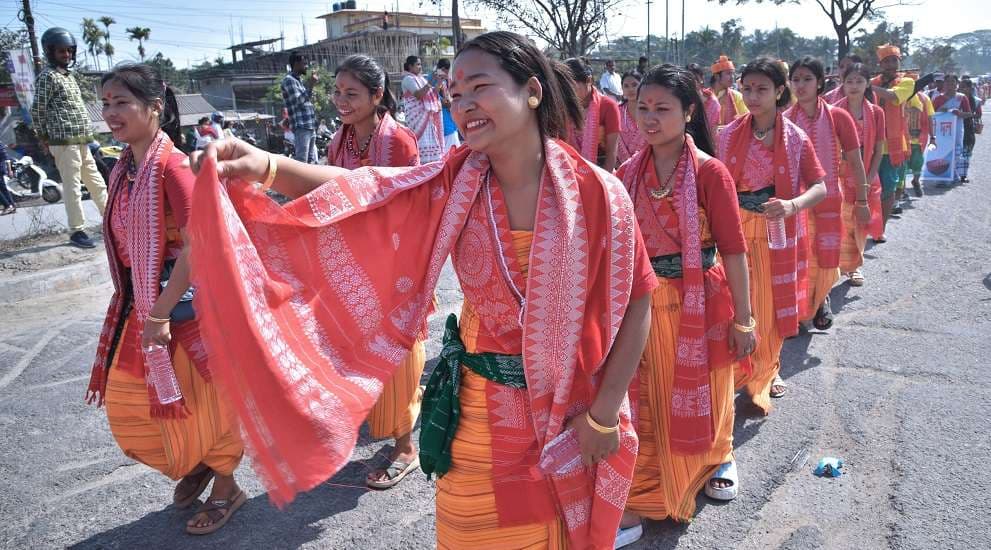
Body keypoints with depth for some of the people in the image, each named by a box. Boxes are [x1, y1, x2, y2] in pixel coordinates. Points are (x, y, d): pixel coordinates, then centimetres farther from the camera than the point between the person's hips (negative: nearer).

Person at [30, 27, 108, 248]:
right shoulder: (47, 76, -8)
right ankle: (76, 231, -1)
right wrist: (45, 137, -2)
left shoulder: (69, 75, 18)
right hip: (64, 141, -9)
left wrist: (86, 132, 15)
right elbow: (37, 110, -9)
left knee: (96, 182, 13)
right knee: (72, 186, -6)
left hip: (81, 141, 9)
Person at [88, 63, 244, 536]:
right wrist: (137, 305, 14)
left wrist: (160, 313, -24)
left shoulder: (172, 165, -19)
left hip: (183, 302, -8)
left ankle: (226, 487, 29)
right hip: (138, 303, 8)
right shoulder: (124, 168, 7)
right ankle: (194, 464, 40)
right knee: (127, 402, 17)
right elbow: (125, 243, 13)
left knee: (198, 400, 6)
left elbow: (195, 246, -25)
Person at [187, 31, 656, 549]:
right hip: (481, 409, 2)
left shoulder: (596, 194, -17)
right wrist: (269, 167, -36)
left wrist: (605, 414, -10)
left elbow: (635, 305, -11)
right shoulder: (454, 184, -9)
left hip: (569, 411, -2)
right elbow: (362, 190, -19)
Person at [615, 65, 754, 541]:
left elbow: (733, 249, -11)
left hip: (701, 301, -3)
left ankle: (717, 460, 45)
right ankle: (640, 500, 25)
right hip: (645, 303, 3)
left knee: (703, 394, 15)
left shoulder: (709, 172, -11)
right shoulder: (628, 173, 1)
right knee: (646, 400, 10)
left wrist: (743, 319, -10)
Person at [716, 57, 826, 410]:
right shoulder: (729, 136, -1)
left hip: (776, 234, 0)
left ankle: (766, 372, 33)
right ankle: (733, 371, 17)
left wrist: (792, 205, -28)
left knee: (772, 307, 11)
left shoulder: (795, 138, -5)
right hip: (735, 231, 0)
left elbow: (820, 187, -9)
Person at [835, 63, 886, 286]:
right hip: (841, 176, -2)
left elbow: (878, 150, 2)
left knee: (861, 224, 8)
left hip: (867, 178, 2)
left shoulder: (876, 112, 1)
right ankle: (845, 265, 12)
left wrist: (869, 179, -6)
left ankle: (854, 265, 25)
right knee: (840, 223, -4)